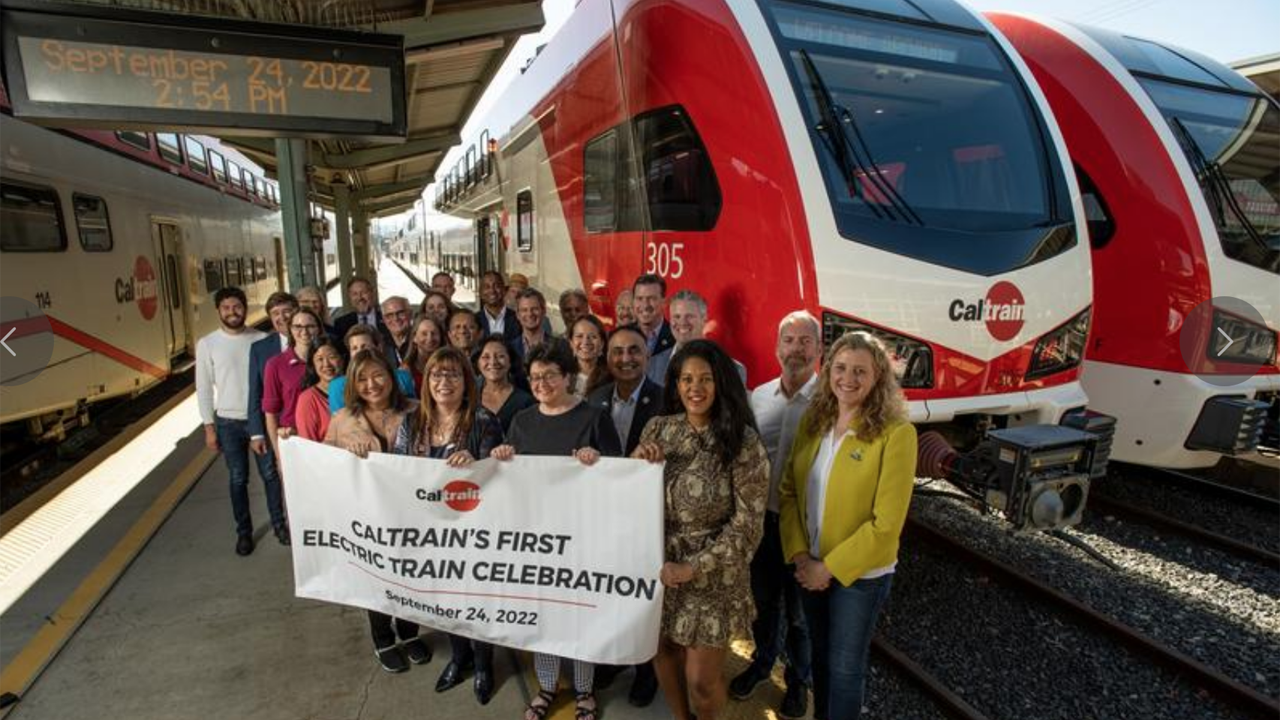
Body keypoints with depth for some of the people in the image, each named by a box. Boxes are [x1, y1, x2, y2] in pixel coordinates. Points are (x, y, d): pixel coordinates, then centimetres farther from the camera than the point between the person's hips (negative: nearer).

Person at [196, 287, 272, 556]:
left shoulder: (261, 339, -4)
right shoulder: (207, 344, -3)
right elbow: (204, 388, 0)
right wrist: (209, 427, -2)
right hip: (229, 422, 0)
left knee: (271, 474, 7)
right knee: (238, 479, 11)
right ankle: (244, 532, 25)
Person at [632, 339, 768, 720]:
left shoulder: (743, 441, -15)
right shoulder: (657, 428, -3)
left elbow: (748, 522, -14)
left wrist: (694, 566, -17)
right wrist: (636, 462, -14)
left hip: (712, 575, -4)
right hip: (659, 565, 4)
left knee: (701, 679, 7)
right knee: (663, 656, 19)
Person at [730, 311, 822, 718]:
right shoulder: (759, 396, 1)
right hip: (762, 517, 4)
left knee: (799, 609, 17)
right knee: (763, 599, 22)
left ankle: (798, 678, 41)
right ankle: (762, 662, 47)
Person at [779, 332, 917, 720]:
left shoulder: (896, 433, -18)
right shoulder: (812, 421, -3)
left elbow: (886, 523, -19)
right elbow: (788, 491, 0)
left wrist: (830, 567, -15)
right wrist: (800, 555, -10)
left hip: (860, 574, -4)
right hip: (809, 567, 5)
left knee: (845, 667, 14)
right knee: (819, 655, 23)